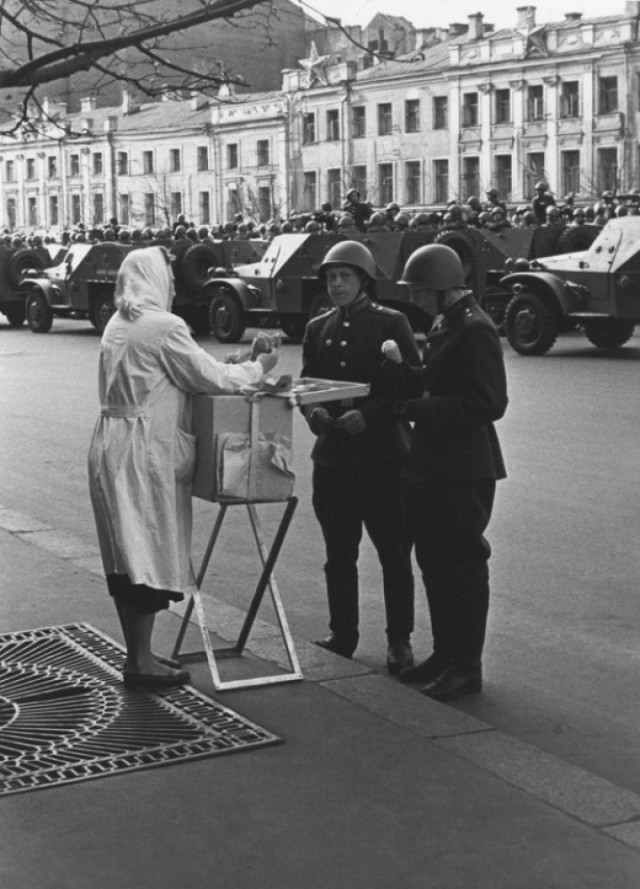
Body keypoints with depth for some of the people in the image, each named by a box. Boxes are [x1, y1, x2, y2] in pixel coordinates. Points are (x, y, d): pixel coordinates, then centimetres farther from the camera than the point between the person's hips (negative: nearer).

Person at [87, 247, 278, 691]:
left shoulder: (118, 325, 12)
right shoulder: (164, 327, -14)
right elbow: (213, 378, -14)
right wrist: (259, 367, 3)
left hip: (111, 447, 9)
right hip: (144, 451, -9)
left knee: (125, 555, 13)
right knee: (149, 552, 0)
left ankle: (136, 652, 23)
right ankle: (142, 662, 6)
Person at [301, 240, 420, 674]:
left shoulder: (391, 323, -4)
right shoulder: (318, 328, 10)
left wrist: (369, 414, -19)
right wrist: (312, 410, -7)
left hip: (384, 455, -4)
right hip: (332, 455, 5)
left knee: (394, 553, 3)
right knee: (338, 553, 12)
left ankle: (399, 641, 13)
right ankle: (342, 635, 24)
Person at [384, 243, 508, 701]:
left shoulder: (475, 331, -17)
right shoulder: (446, 325, 14)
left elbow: (489, 403, -22)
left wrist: (422, 409, -21)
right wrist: (400, 371, 1)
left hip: (464, 472, -10)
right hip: (433, 467, 10)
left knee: (463, 566, -2)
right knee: (434, 561, 16)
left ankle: (466, 667, 8)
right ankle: (445, 654, 27)